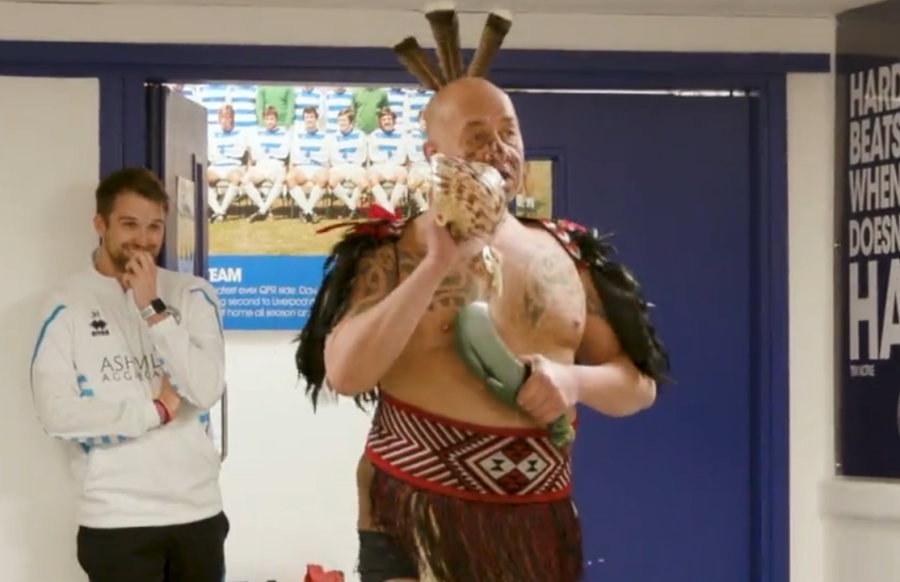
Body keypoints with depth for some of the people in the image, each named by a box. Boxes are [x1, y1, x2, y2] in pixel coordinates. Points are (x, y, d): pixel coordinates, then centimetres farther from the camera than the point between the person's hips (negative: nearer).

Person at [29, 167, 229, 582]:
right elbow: (56, 413, -13)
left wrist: (153, 309, -14)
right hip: (116, 520, -3)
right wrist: (157, 410, -9)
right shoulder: (68, 303, -4)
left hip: (198, 512, 3)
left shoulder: (192, 295, 4)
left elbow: (208, 389, -9)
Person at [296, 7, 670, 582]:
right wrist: (438, 264, -21)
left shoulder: (568, 253, 9)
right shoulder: (392, 253, -2)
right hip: (417, 522, -4)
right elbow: (343, 374, -18)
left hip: (541, 524, 4)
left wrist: (573, 380, -10)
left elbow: (639, 382, 12)